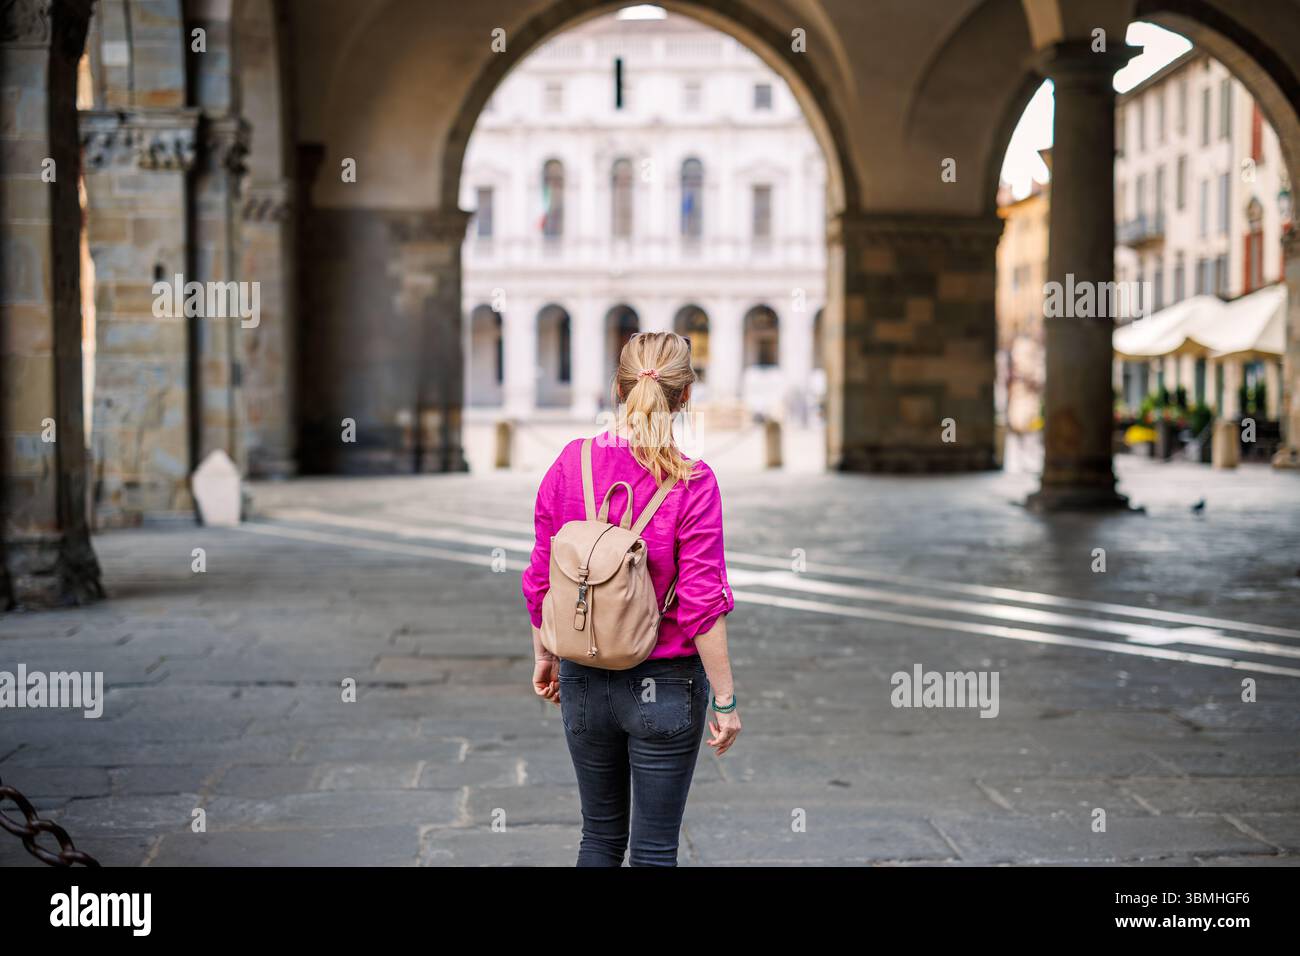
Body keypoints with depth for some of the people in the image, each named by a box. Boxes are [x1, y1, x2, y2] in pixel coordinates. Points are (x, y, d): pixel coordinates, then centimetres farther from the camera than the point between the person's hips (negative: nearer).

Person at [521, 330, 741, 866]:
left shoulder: (570, 464, -6)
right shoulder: (691, 484, -17)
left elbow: (540, 579, 1)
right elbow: (701, 605, -16)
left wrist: (544, 656, 16)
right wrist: (725, 700, -8)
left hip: (583, 680, 4)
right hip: (664, 683, -4)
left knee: (600, 835, 20)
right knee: (654, 850, 8)